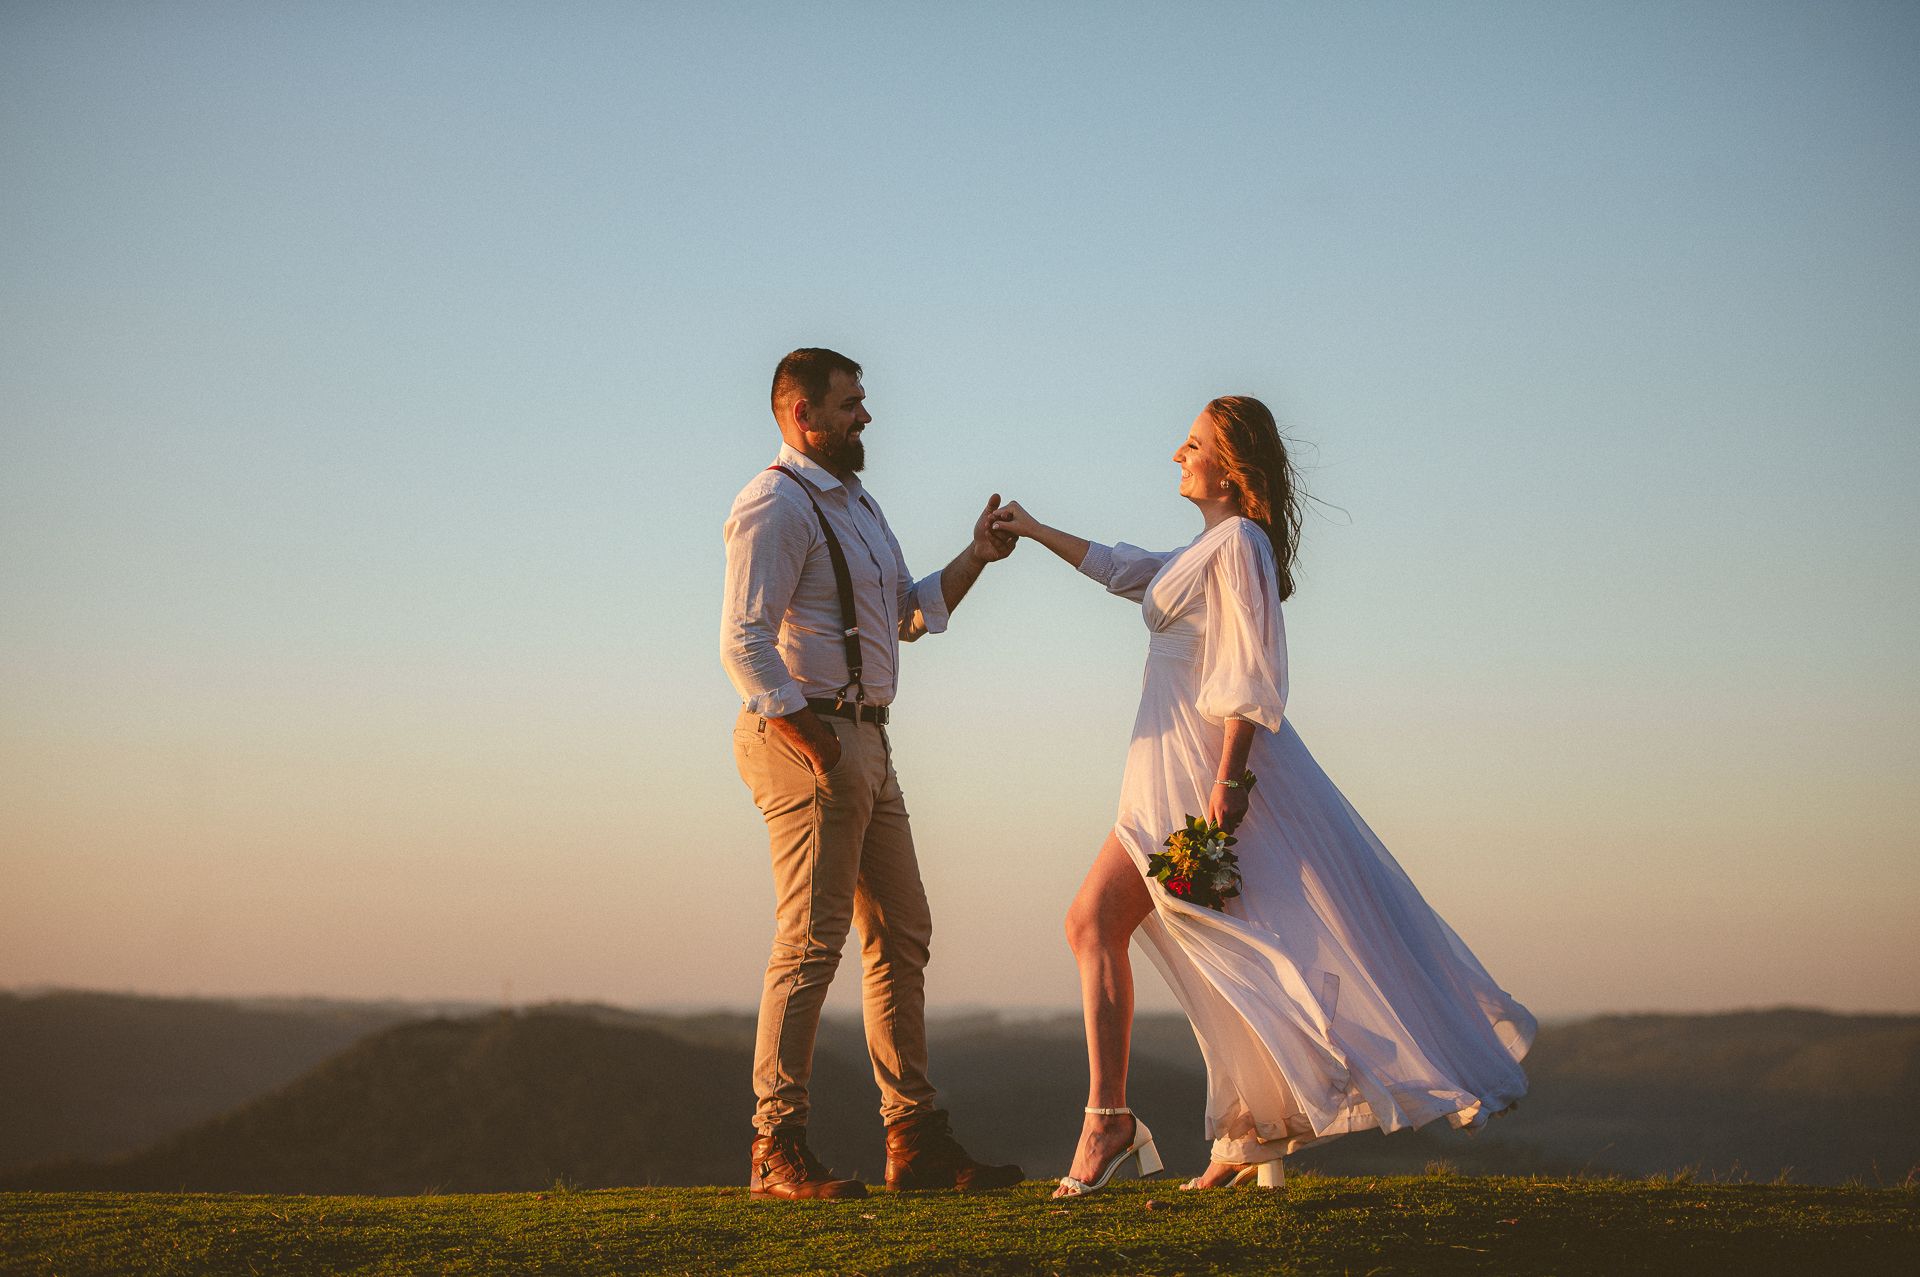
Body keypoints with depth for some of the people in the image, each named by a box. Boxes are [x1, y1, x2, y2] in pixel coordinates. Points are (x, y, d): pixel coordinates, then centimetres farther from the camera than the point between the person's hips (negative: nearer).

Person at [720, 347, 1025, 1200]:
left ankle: (916, 1141, 16)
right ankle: (777, 1152, -9)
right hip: (809, 737, -10)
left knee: (901, 936, 11)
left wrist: (975, 557, 14)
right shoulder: (777, 505, -12)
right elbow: (745, 642, -20)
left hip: (864, 742, 10)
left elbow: (910, 614, 27)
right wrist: (811, 745, -23)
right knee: (811, 942, -11)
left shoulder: (857, 506, 21)